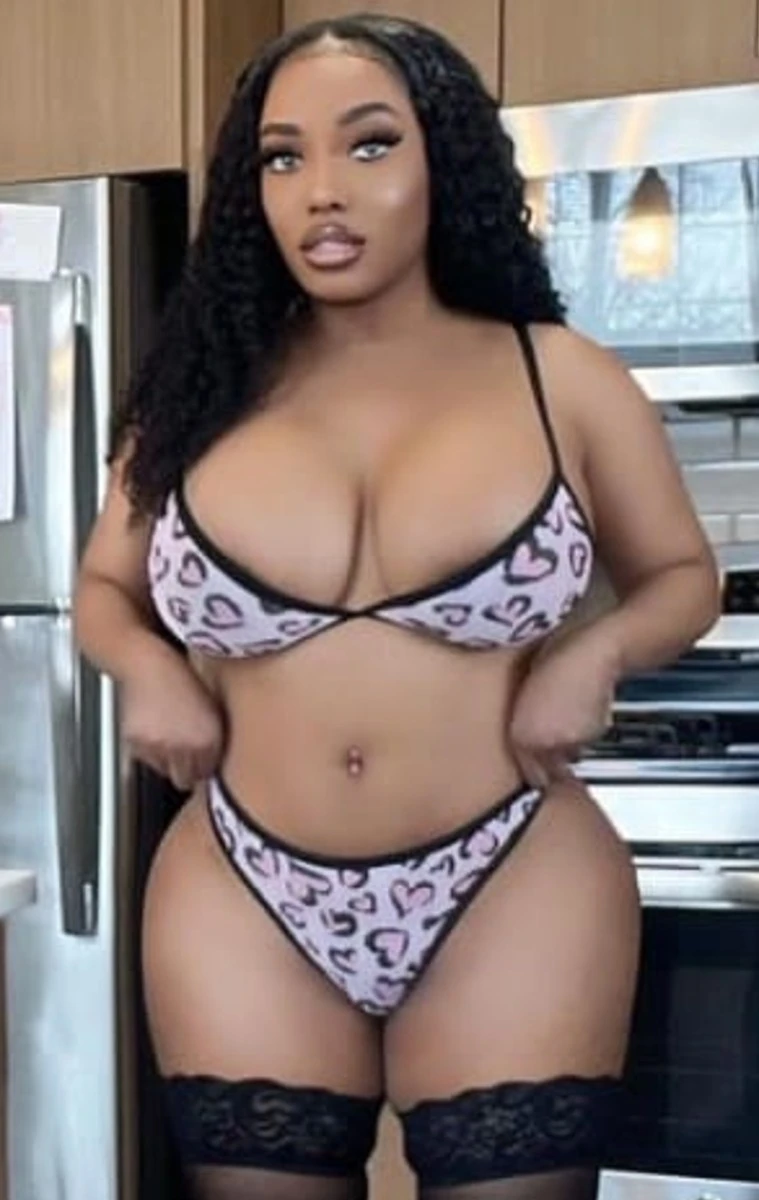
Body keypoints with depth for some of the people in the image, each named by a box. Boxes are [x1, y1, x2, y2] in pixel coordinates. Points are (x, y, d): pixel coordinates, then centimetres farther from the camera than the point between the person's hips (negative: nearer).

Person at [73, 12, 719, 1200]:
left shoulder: (562, 377, 0)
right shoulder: (203, 387, 4)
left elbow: (683, 576, 12)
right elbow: (104, 590, 16)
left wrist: (597, 653, -9)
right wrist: (146, 665, -6)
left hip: (513, 899, -1)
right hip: (245, 909, 2)